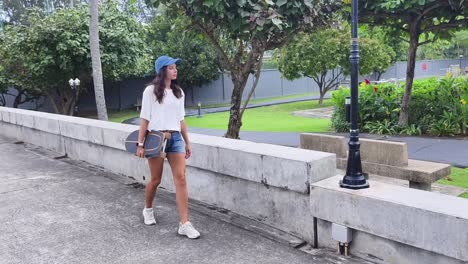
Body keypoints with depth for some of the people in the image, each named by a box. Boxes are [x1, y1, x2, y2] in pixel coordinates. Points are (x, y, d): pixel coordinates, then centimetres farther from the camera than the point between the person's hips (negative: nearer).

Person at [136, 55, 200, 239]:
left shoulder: (179, 92, 12)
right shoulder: (151, 91, -2)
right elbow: (145, 118, -4)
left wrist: (187, 143, 14)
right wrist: (140, 143, -9)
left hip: (175, 138, 4)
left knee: (181, 178, -7)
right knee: (156, 179, 7)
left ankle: (184, 224, -5)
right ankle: (148, 210, 37)